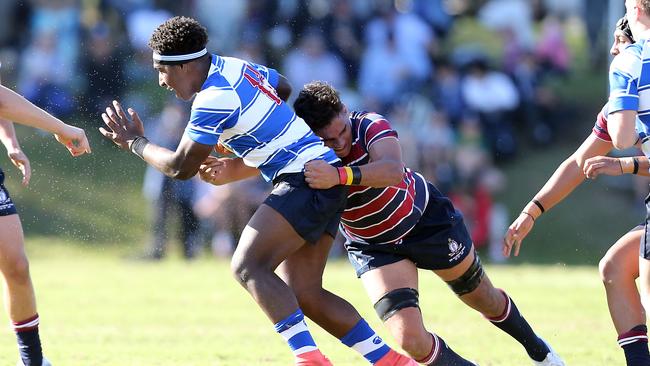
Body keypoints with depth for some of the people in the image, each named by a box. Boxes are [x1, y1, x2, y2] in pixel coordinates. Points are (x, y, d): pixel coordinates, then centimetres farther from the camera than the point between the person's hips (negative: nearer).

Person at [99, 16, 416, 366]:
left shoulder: (213, 99, -18)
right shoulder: (234, 66, 11)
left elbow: (181, 168, -9)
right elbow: (283, 88, 32)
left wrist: (135, 143, 5)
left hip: (306, 179, -10)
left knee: (247, 267, -18)